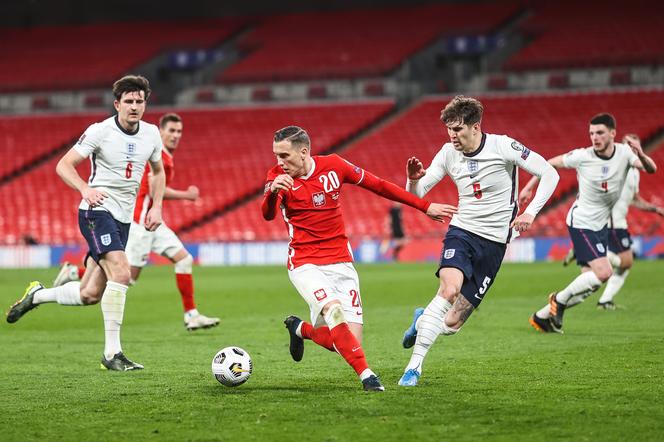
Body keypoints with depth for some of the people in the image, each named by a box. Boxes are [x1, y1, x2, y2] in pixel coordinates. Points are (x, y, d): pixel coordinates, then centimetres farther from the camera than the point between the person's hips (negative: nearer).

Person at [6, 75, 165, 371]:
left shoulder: (151, 134, 6)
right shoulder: (100, 131, -11)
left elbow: (158, 171, 23)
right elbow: (64, 165, -10)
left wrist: (156, 207, 9)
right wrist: (86, 190, -27)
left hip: (124, 219, 6)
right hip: (97, 212, -6)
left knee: (89, 295, 5)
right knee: (121, 272, -27)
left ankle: (36, 295, 33)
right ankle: (112, 353, -21)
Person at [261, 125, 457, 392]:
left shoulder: (333, 165, -2)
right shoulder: (278, 176, -8)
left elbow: (378, 185, 8)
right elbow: (267, 215, -25)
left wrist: (425, 207, 11)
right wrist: (272, 191, -48)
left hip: (341, 263, 3)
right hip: (305, 265, -3)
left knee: (347, 342, -4)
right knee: (333, 310, -31)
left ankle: (300, 329, 26)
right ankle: (366, 375, -21)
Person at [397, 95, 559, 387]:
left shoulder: (502, 146, -11)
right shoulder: (448, 154, -1)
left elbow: (550, 174, -8)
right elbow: (417, 194, 4)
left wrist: (530, 212, -18)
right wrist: (413, 179, -19)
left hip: (493, 242, -1)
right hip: (461, 231, 1)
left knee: (452, 323, -5)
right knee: (449, 289, -31)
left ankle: (423, 320, 32)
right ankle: (415, 365, -24)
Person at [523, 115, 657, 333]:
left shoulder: (624, 152, -7)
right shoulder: (582, 156, -15)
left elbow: (651, 169, -20)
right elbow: (550, 164, -1)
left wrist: (641, 155, -40)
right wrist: (529, 187, 0)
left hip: (601, 225, 6)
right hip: (581, 223, -6)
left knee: (589, 280, 8)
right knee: (603, 273, -19)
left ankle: (542, 316, 19)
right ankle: (559, 299, 1)